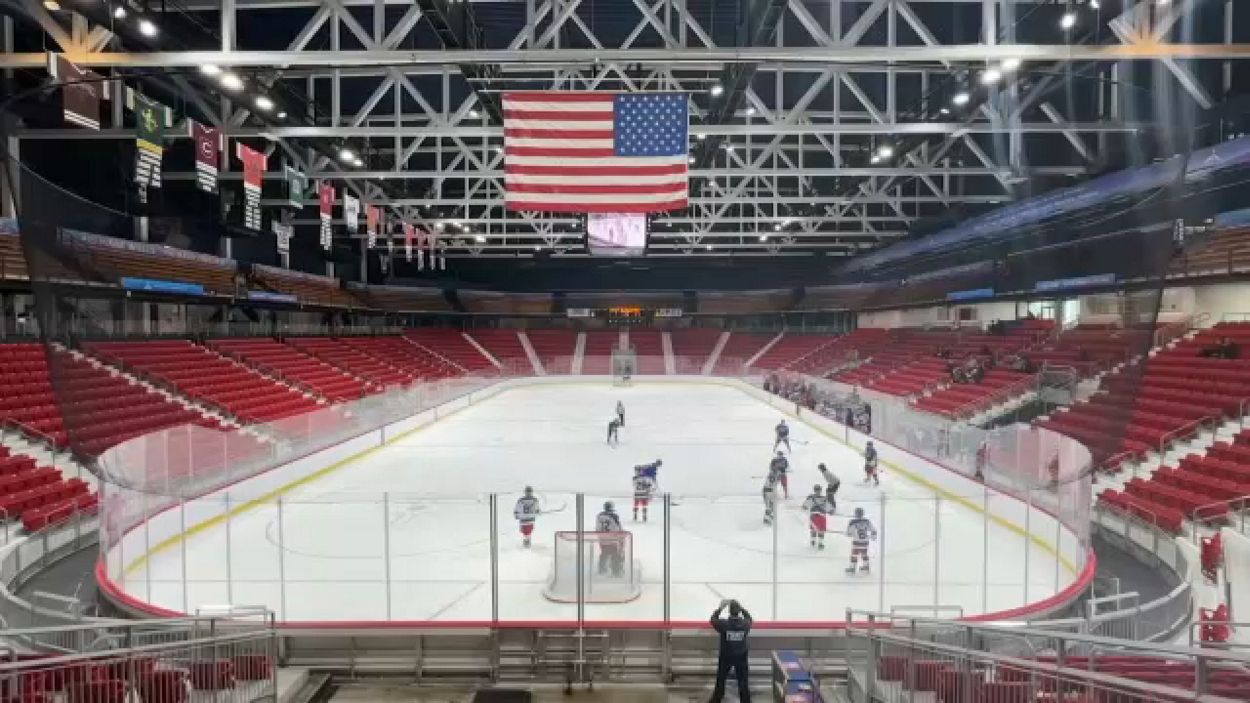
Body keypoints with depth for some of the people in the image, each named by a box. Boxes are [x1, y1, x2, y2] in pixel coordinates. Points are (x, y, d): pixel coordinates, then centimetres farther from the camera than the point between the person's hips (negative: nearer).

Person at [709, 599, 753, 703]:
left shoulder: (723, 624, -23)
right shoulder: (745, 624, -18)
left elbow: (713, 619, -2)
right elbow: (749, 618, 7)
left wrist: (720, 607, 6)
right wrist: (742, 608, 9)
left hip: (725, 657, 0)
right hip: (741, 657, 1)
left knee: (720, 681, 17)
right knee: (743, 682, 14)